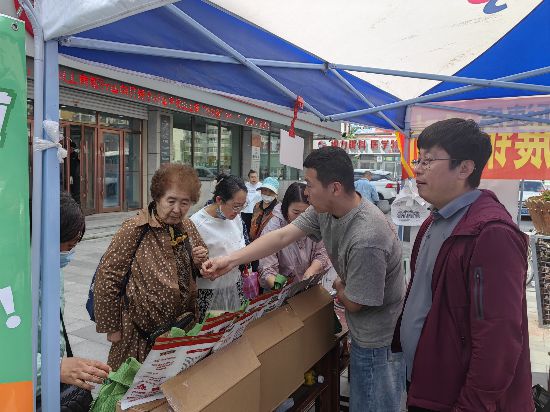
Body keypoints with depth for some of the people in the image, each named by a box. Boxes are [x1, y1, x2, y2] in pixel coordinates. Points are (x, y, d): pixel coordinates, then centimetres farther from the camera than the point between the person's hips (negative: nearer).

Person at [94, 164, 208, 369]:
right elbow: (107, 278, -12)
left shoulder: (188, 227, 2)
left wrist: (201, 260, -6)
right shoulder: (134, 229, -16)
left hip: (184, 325, 5)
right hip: (143, 330, -5)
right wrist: (111, 327, -9)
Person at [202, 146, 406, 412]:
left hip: (378, 341, -8)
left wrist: (339, 288, 0)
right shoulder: (324, 209, -9)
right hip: (362, 333, 8)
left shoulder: (366, 240, -35)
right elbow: (282, 236, -10)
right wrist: (230, 260, -15)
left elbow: (353, 303, -23)